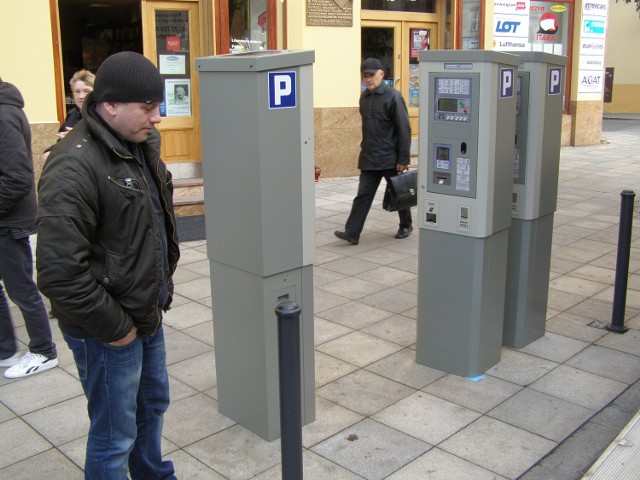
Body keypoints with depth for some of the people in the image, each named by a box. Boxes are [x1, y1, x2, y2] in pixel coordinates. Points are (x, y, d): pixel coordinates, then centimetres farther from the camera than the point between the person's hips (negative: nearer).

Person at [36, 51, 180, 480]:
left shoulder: (140, 143, 3)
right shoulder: (75, 167, -25)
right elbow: (60, 273, -28)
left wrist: (163, 285, 10)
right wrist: (114, 327, -19)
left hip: (147, 313, 9)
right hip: (108, 330, -9)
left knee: (153, 405, 26)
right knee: (115, 437, 8)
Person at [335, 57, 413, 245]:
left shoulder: (393, 96, -11)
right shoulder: (364, 97, 10)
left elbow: (404, 129, -13)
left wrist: (403, 159, -16)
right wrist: (365, 147, 14)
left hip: (390, 158, -5)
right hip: (369, 158, 5)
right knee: (363, 195, 0)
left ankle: (406, 226, 30)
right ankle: (352, 232, -3)